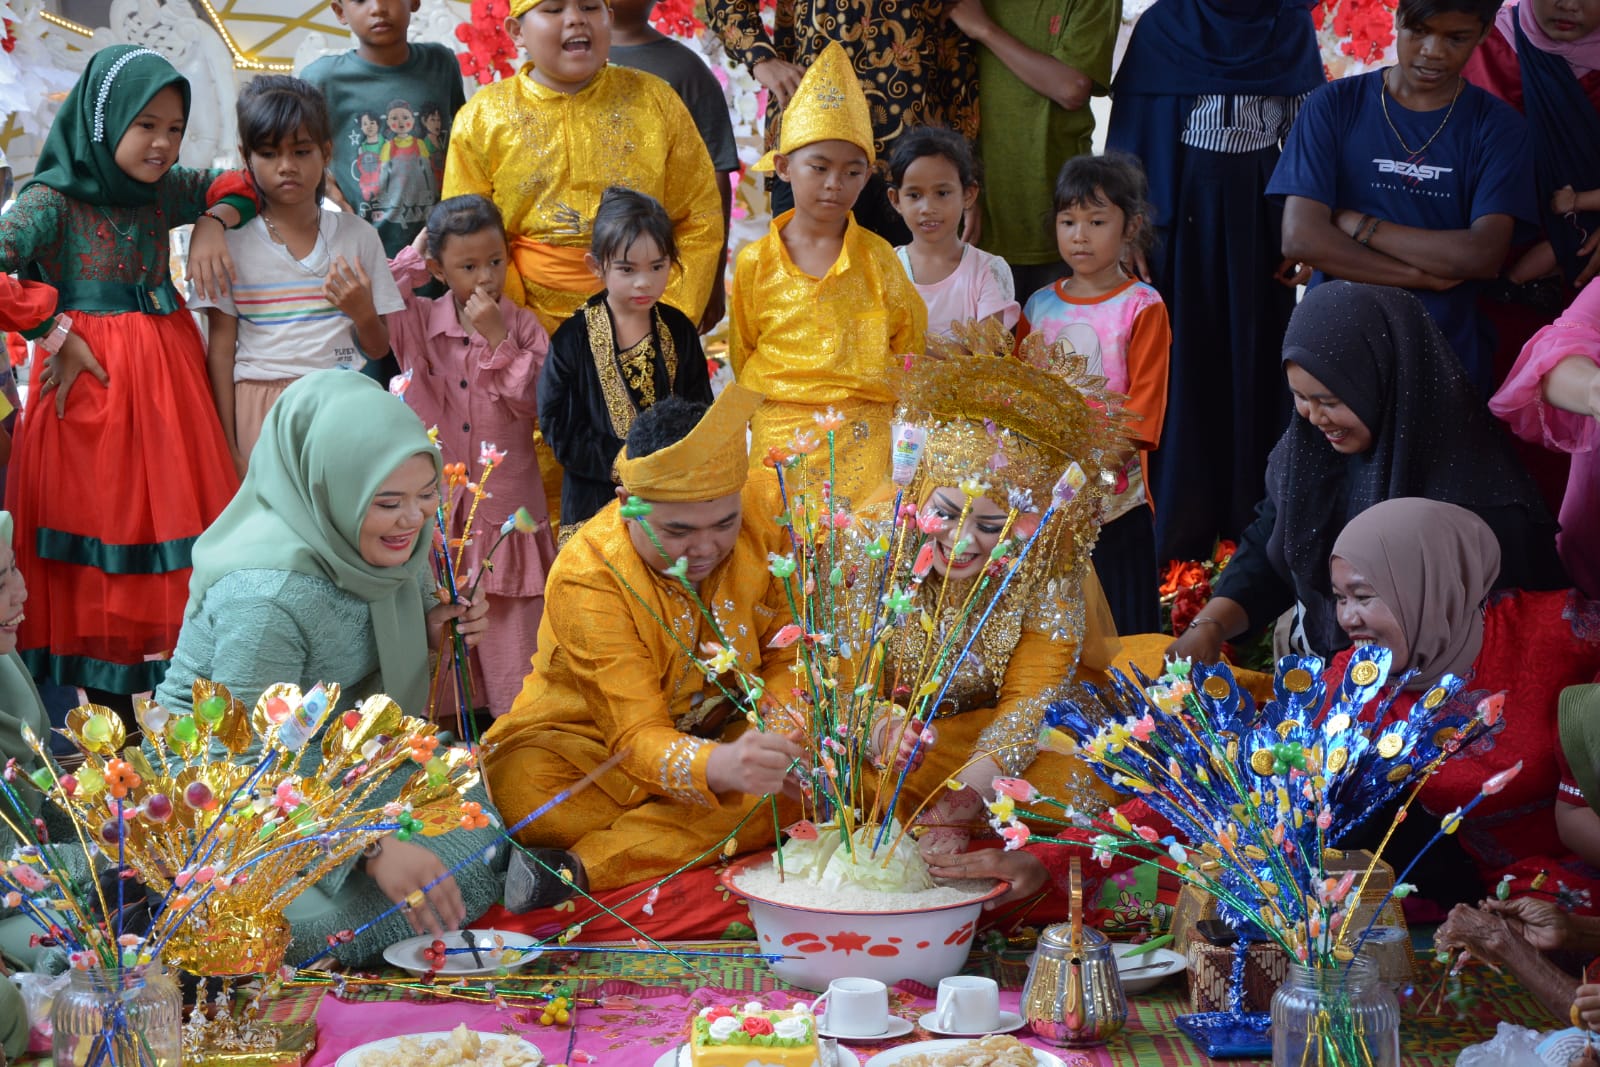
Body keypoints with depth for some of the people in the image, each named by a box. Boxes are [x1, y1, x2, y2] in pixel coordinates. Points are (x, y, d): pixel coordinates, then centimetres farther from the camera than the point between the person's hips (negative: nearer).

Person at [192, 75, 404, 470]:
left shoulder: (358, 236, 5)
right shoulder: (234, 243, 1)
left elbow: (379, 350, 9)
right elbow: (220, 351, 2)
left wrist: (363, 315, -12)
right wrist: (228, 447, -2)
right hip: (264, 417, -1)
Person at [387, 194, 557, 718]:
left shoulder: (522, 326, 0)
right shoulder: (416, 321, 3)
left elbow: (532, 401, -9)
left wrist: (496, 339, -15)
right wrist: (410, 259, -5)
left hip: (505, 504, -1)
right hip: (436, 506, 1)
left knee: (511, 625, 1)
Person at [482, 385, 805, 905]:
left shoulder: (764, 511, -15)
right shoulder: (586, 577, -26)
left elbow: (787, 659, -4)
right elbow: (639, 739, -32)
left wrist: (776, 736, -27)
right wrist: (721, 765, -54)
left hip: (723, 737, 4)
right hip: (593, 743, -4)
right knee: (521, 786, -35)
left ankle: (581, 866, -30)